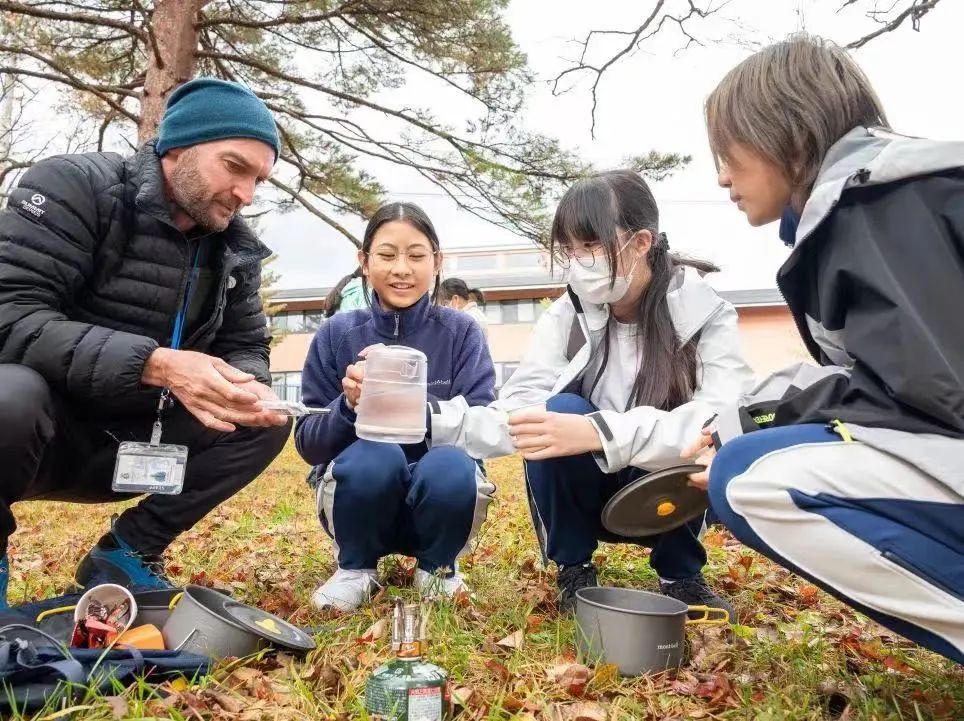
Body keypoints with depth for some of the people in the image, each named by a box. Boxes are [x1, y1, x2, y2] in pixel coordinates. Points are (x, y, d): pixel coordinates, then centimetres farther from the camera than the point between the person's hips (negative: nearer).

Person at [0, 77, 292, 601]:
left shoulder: (235, 250, 2)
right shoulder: (75, 186, -15)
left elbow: (246, 348, 5)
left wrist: (248, 388, -21)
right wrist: (154, 363, -37)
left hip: (131, 443, 5)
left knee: (268, 423, -11)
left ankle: (127, 553, 3)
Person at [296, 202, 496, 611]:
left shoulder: (460, 332, -6)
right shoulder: (337, 334, -4)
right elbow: (308, 444, -5)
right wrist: (349, 406, -27)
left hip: (440, 497, 0)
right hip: (360, 497, 0)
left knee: (451, 467, -33)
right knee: (374, 456, -32)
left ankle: (438, 567, 0)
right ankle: (355, 568, -1)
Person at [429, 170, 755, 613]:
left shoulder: (705, 314, -15)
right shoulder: (566, 317, -10)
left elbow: (724, 421, -32)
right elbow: (516, 419, -19)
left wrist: (601, 432, -46)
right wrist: (433, 415, -36)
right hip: (582, 498, 1)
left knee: (689, 440, -32)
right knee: (561, 411, -28)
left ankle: (681, 576, -3)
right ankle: (574, 571, -6)